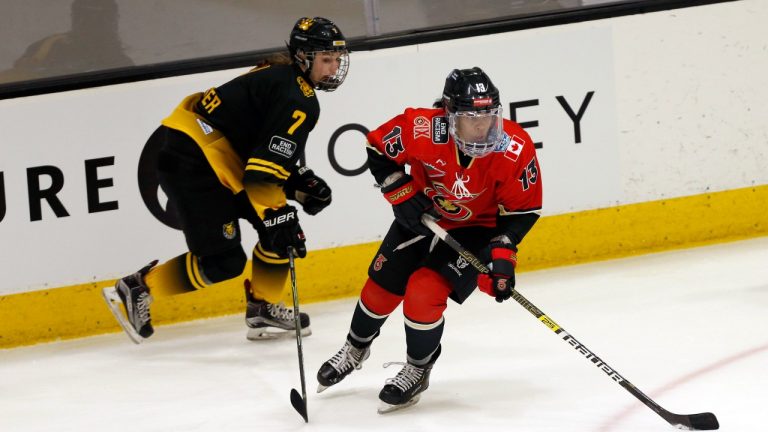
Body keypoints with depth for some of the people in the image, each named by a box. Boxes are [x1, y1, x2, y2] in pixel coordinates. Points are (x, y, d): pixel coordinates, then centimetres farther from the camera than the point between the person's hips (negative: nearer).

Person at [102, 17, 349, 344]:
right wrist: (278, 218, -22)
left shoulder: (282, 78, 16)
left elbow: (273, 153, 23)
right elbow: (263, 170, -23)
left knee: (281, 224, 12)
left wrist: (301, 184, 10)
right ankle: (137, 290, 2)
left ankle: (263, 309, 19)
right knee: (223, 262, -8)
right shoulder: (298, 99, -16)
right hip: (190, 160, -11)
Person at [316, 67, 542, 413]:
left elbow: (523, 210, -17)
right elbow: (379, 149, -11)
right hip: (422, 215, 3)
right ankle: (356, 349, 42)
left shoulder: (516, 149, -31)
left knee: (425, 293, -18)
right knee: (382, 285, 11)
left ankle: (418, 370, 8)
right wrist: (402, 195, -17)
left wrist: (502, 253, -25)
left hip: (475, 228, -2)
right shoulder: (422, 130, -31)